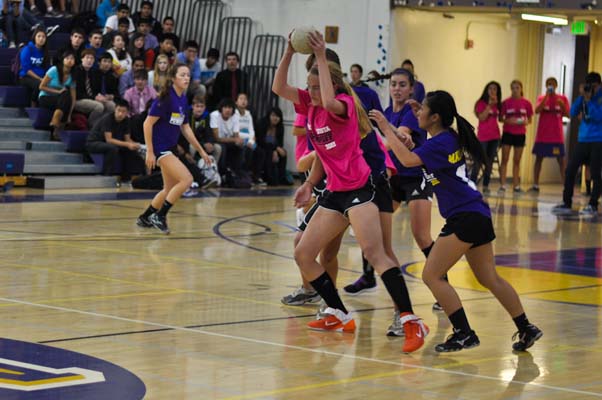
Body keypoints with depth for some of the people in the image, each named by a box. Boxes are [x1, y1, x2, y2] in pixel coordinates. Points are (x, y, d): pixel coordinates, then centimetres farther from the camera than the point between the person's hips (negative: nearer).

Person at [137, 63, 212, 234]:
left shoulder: (183, 100, 8)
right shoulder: (165, 98, -17)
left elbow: (185, 128, 18)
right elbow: (148, 123, -18)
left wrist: (201, 151, 19)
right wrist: (149, 152, -20)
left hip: (169, 148, 9)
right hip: (159, 147, -9)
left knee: (170, 189, 15)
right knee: (186, 179, -17)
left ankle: (144, 218, 29)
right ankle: (159, 216, -9)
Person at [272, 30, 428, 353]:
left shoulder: (344, 103, -12)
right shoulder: (310, 105, 9)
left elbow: (330, 102, -36)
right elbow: (278, 88, 2)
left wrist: (321, 57, -30)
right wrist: (289, 52, -9)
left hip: (358, 189, -8)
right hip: (334, 193, 8)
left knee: (373, 252, -24)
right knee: (303, 255, 7)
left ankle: (411, 322, -29)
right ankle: (339, 315, 18)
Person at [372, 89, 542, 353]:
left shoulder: (440, 143, -15)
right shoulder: (450, 136, 12)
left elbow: (408, 159, -31)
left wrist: (386, 129, -22)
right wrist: (421, 115, 23)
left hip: (465, 218, -10)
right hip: (478, 215, 10)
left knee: (431, 275, -7)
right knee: (489, 279, 17)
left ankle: (464, 334, -8)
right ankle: (526, 329, 21)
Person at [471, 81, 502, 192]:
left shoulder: (497, 104, 11)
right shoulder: (481, 103, -3)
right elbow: (481, 118, -15)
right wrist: (489, 105, -18)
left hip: (494, 136, 5)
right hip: (483, 136, -5)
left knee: (490, 162, 4)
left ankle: (486, 185, 6)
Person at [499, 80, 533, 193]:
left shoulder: (526, 103, 0)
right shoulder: (506, 102, -3)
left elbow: (530, 119, 7)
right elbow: (501, 118, 1)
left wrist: (526, 122, -14)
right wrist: (508, 121, -18)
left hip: (520, 134, 1)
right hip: (508, 133, -1)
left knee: (517, 161, 8)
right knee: (505, 159, -3)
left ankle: (516, 185, 12)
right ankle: (502, 184, -3)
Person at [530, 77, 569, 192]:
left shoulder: (562, 98, 4)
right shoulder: (541, 98, 5)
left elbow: (568, 114, 1)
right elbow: (537, 110, -12)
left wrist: (562, 105, -18)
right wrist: (546, 96, -17)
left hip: (557, 136, -1)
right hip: (542, 135, 1)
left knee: (561, 160, -4)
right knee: (538, 158, 3)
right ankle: (535, 185, 9)